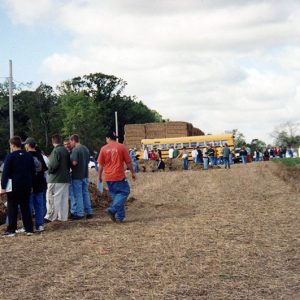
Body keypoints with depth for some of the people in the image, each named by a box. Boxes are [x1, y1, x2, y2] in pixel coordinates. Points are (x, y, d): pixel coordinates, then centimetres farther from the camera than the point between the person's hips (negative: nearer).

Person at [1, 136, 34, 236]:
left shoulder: (10, 156, -9)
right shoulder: (29, 156, 7)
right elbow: (33, 171, 10)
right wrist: (31, 184, 18)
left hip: (14, 186, -5)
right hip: (26, 186, 5)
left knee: (12, 208, 2)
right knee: (25, 207, 10)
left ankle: (11, 230, 3)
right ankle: (29, 229, 8)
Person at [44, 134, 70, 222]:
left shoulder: (56, 151, -14)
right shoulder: (66, 151, 9)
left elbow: (54, 164, -22)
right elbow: (69, 163, 13)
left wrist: (49, 170, -5)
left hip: (55, 179, -8)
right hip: (66, 178, 8)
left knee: (52, 198, -3)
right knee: (64, 198, 11)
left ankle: (50, 216, -4)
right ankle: (63, 217, 15)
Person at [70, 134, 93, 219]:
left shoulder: (75, 150, -16)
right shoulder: (85, 148, 10)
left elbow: (74, 162, -23)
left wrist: (69, 162, -4)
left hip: (77, 176, -7)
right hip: (85, 174, 8)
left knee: (78, 195, 0)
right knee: (86, 193, 14)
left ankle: (79, 213, 4)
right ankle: (89, 212, 17)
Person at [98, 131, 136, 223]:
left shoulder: (103, 149, 2)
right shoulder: (122, 147, -3)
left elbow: (101, 165, 5)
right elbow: (128, 162, 0)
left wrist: (99, 176, 16)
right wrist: (133, 173, 11)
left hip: (108, 177, 4)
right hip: (119, 176, -4)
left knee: (115, 195, 14)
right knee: (124, 192, 6)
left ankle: (120, 216, 13)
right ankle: (112, 209, -13)